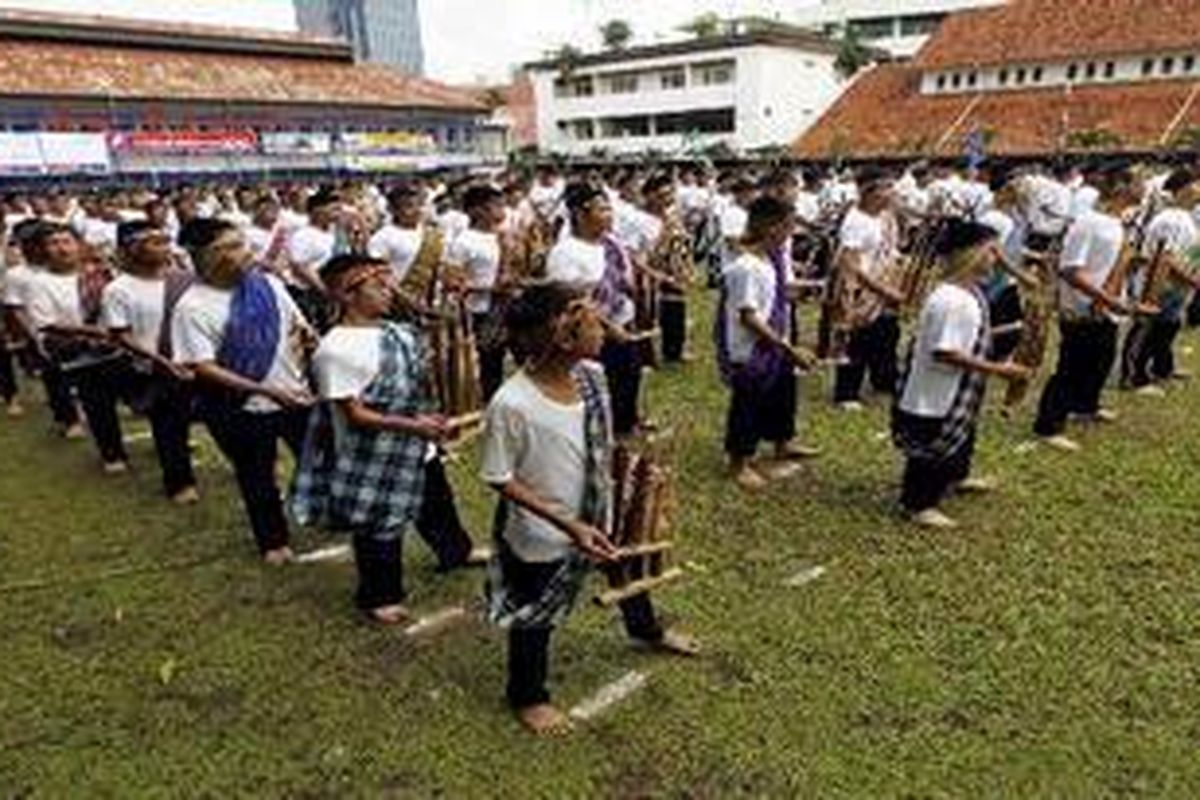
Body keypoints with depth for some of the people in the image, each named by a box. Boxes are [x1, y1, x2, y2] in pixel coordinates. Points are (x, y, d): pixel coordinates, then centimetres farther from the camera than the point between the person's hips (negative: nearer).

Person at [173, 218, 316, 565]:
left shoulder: (268, 283, -4)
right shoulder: (192, 307, -18)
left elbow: (299, 325, 10)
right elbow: (203, 368, -21)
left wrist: (307, 336, -14)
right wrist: (263, 389, -29)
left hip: (296, 395, 4)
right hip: (242, 410, -3)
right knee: (257, 478, 17)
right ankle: (273, 540, 40)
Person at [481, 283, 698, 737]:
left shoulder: (592, 375, -13)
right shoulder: (511, 404, -32)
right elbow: (501, 480, -22)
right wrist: (567, 523, -27)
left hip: (596, 513, 7)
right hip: (540, 534, -6)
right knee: (536, 616, 16)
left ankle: (646, 631, 64)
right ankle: (527, 697, 46)